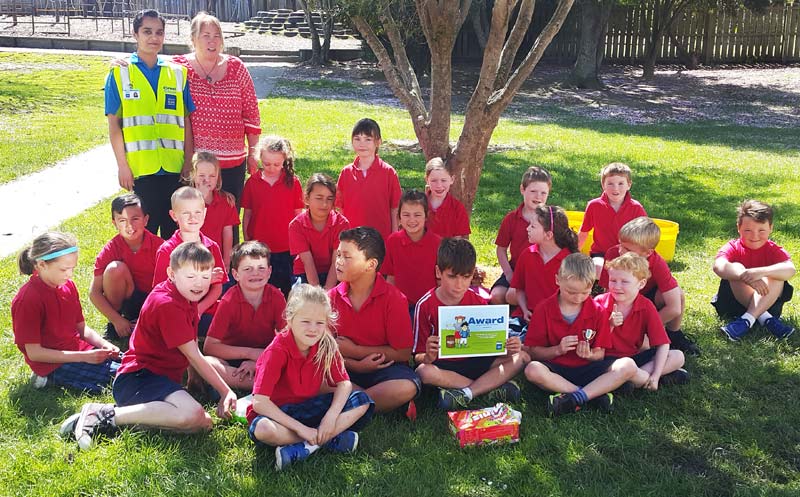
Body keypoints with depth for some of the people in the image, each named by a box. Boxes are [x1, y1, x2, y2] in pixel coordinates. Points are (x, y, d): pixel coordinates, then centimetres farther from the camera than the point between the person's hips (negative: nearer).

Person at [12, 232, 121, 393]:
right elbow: (34, 353, -18)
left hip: (78, 348, 8)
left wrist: (103, 344, -9)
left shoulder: (68, 285, 4)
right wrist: (84, 357, -22)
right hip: (54, 363, -8)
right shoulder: (27, 299, -18)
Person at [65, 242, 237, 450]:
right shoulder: (166, 304, -16)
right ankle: (109, 415, -20)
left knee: (203, 422, -17)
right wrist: (226, 391, -11)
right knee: (193, 416, -34)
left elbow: (194, 353, 14)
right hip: (137, 378, -9)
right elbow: (194, 357, -15)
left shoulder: (186, 297, 13)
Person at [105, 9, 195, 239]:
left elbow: (186, 121, 8)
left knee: (174, 233, 8)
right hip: (139, 169, -2)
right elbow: (114, 124, 1)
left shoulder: (178, 73, 9)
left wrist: (189, 161, 3)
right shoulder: (119, 73, 3)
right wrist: (122, 165, -5)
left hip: (175, 168, 2)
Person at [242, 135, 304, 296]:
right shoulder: (252, 182, 0)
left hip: (286, 248, -1)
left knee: (285, 289, 8)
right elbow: (247, 215, 6)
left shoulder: (292, 182, -2)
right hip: (259, 248, 1)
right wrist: (246, 242, 7)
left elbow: (298, 215, 4)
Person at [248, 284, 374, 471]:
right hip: (277, 412, -4)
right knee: (262, 429, -39)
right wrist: (301, 428, -30)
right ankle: (330, 439, -23)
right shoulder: (277, 351, -23)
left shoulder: (326, 345, -9)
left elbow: (344, 383, -5)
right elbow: (259, 402, -28)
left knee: (362, 401, -14)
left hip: (310, 407, 5)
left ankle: (303, 449, -24)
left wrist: (331, 416, -24)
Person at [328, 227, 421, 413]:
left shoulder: (394, 298, -10)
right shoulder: (331, 298, -1)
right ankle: (382, 402, -22)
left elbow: (402, 353, -10)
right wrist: (356, 365, -18)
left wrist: (355, 350, -11)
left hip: (385, 367, -2)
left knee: (407, 388, -35)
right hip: (347, 369, 2)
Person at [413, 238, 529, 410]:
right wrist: (428, 357, -33)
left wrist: (508, 349, -20)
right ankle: (494, 386, -24)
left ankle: (465, 393, -26)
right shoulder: (426, 305, -9)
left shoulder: (478, 302, -1)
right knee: (424, 372, -36)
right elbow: (418, 356, -8)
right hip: (443, 366, -3)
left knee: (521, 358, -15)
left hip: (475, 362, 3)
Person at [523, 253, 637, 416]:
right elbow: (532, 351, -4)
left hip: (587, 369, 2)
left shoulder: (597, 311, 0)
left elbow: (600, 354, 2)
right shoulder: (544, 309, -4)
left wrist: (590, 355, -21)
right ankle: (596, 395, -27)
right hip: (556, 370, -2)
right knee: (532, 370, -35)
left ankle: (573, 399, -31)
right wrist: (557, 350, -20)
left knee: (628, 366, -22)